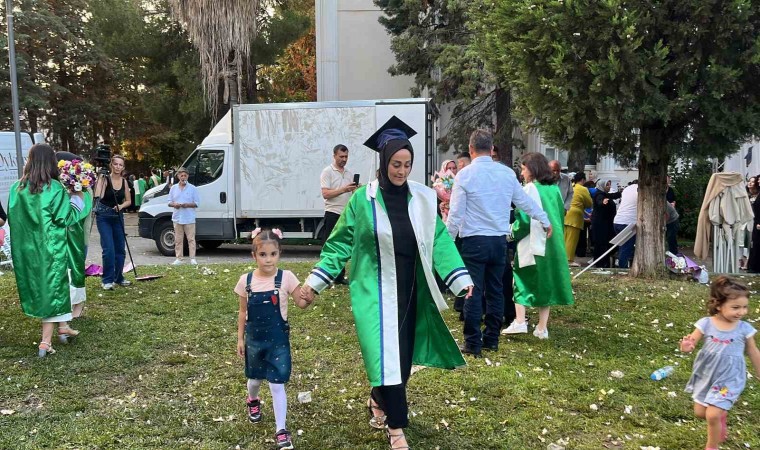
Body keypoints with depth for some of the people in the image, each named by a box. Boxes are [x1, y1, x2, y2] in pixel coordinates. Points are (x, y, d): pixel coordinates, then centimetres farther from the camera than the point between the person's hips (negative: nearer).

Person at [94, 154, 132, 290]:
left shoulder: (124, 181, 5)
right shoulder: (105, 179, -10)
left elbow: (128, 201, 12)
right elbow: (98, 197, -23)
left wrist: (121, 206, -8)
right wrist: (101, 180, -26)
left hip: (118, 217, 5)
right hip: (103, 217, -5)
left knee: (120, 249, 9)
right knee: (109, 249, -13)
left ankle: (118, 277, 22)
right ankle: (107, 280, -4)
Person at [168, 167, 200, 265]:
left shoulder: (192, 188, 1)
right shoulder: (173, 188, 11)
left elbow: (197, 203, 0)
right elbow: (169, 202, 14)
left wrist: (187, 205, -16)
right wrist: (174, 204, -8)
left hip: (189, 219, -3)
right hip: (177, 218, 3)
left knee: (191, 239, -2)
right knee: (178, 240, 6)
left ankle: (192, 258, 1)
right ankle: (178, 258, 12)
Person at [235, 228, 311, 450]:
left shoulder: (286, 277, -13)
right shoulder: (246, 280, -6)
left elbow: (301, 303, -8)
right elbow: (242, 312, 4)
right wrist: (240, 338, 7)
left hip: (278, 340, -3)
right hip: (254, 339, 3)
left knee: (277, 385, -1)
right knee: (255, 379, 22)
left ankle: (281, 430, 11)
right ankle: (252, 401, 56)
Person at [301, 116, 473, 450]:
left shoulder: (422, 199, 0)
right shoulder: (363, 199, -7)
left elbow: (439, 241, 0)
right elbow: (340, 241, -1)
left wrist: (460, 278, -10)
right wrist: (316, 280, -5)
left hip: (409, 291, 4)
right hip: (375, 291, -4)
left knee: (404, 354, 14)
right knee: (387, 355, -7)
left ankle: (377, 400, 41)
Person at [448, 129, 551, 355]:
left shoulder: (465, 174, -8)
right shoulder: (507, 173, 3)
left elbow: (456, 213, -9)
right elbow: (525, 201, 13)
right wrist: (545, 220, 28)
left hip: (474, 241, -4)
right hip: (499, 240, 4)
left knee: (474, 292, 1)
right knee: (495, 290, 13)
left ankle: (473, 343, 5)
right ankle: (492, 339, 22)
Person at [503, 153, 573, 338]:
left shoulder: (530, 188, -11)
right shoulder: (554, 188, 9)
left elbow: (524, 218, -16)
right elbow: (561, 215, 15)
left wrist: (513, 231, 0)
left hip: (532, 244, -6)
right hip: (552, 243, 6)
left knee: (522, 280, 6)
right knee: (545, 281, 10)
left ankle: (520, 322, -3)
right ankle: (542, 328, 11)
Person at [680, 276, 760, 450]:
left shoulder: (745, 329, -10)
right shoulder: (705, 324, -12)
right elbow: (690, 344, -10)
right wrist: (686, 346, -34)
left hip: (729, 379, -2)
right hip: (705, 375, 2)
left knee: (712, 415, -9)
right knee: (700, 412, 13)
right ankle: (721, 415, 47)